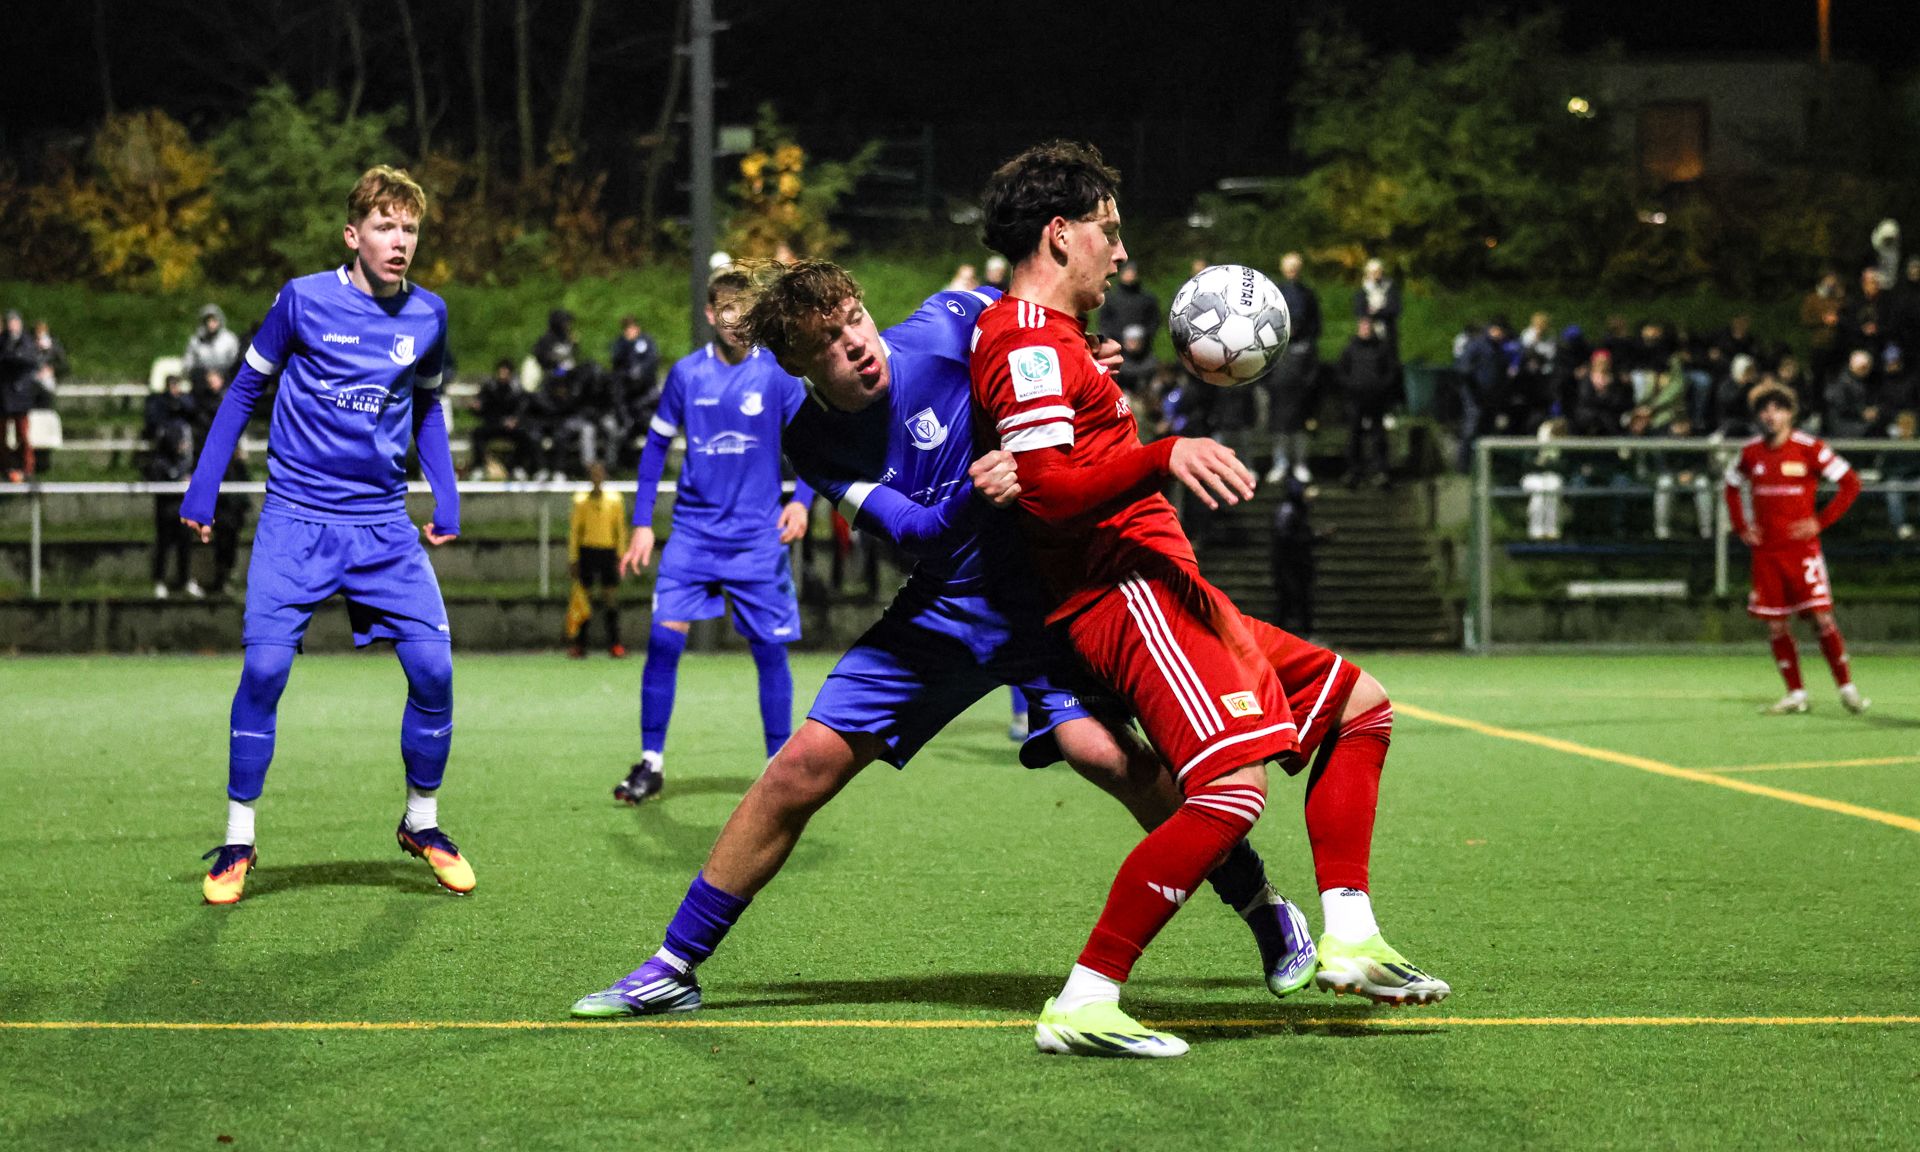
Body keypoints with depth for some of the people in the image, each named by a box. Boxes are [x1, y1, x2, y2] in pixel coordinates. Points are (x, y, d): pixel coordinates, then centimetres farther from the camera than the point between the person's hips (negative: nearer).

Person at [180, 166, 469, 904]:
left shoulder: (428, 317, 3)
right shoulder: (303, 300, -6)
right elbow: (245, 388, 5)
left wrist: (446, 501, 13)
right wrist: (203, 489, 3)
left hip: (384, 523, 3)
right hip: (296, 517, -3)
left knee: (433, 669, -5)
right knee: (264, 667, -13)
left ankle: (422, 823, 17)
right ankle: (238, 841, 1)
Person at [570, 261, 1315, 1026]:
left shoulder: (944, 329, -14)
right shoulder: (812, 442, -7)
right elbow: (917, 532, -17)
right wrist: (977, 493, -36)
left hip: (1043, 595, -3)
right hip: (942, 611, 3)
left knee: (1098, 747, -27)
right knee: (803, 766, -3)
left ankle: (1266, 911, -8)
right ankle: (673, 969, 9)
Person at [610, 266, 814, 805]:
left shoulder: (779, 375, -3)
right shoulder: (686, 373, 2)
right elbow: (656, 445, 10)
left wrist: (801, 500, -15)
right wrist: (642, 524, 6)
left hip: (758, 537, -1)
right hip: (693, 531, 1)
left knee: (769, 649, 0)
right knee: (664, 637, -9)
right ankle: (651, 763, 2)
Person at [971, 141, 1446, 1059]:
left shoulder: (1038, 336, 22)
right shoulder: (1032, 340, -12)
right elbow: (1046, 490, -24)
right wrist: (1164, 456, -33)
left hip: (1160, 589, 12)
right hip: (1131, 591, -12)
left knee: (1359, 705, 17)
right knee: (1233, 791, -27)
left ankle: (1348, 940, 9)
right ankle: (1083, 1006, -23)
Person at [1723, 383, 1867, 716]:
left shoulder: (1808, 448, -7)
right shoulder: (1750, 452, 5)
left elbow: (1850, 482, -3)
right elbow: (1732, 487, 24)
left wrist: (1821, 521, -7)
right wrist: (1741, 526, 12)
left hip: (1802, 546, -4)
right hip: (1765, 549, 4)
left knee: (1822, 617, -11)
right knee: (1776, 626, 3)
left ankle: (1847, 687, -2)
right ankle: (1795, 694, 11)